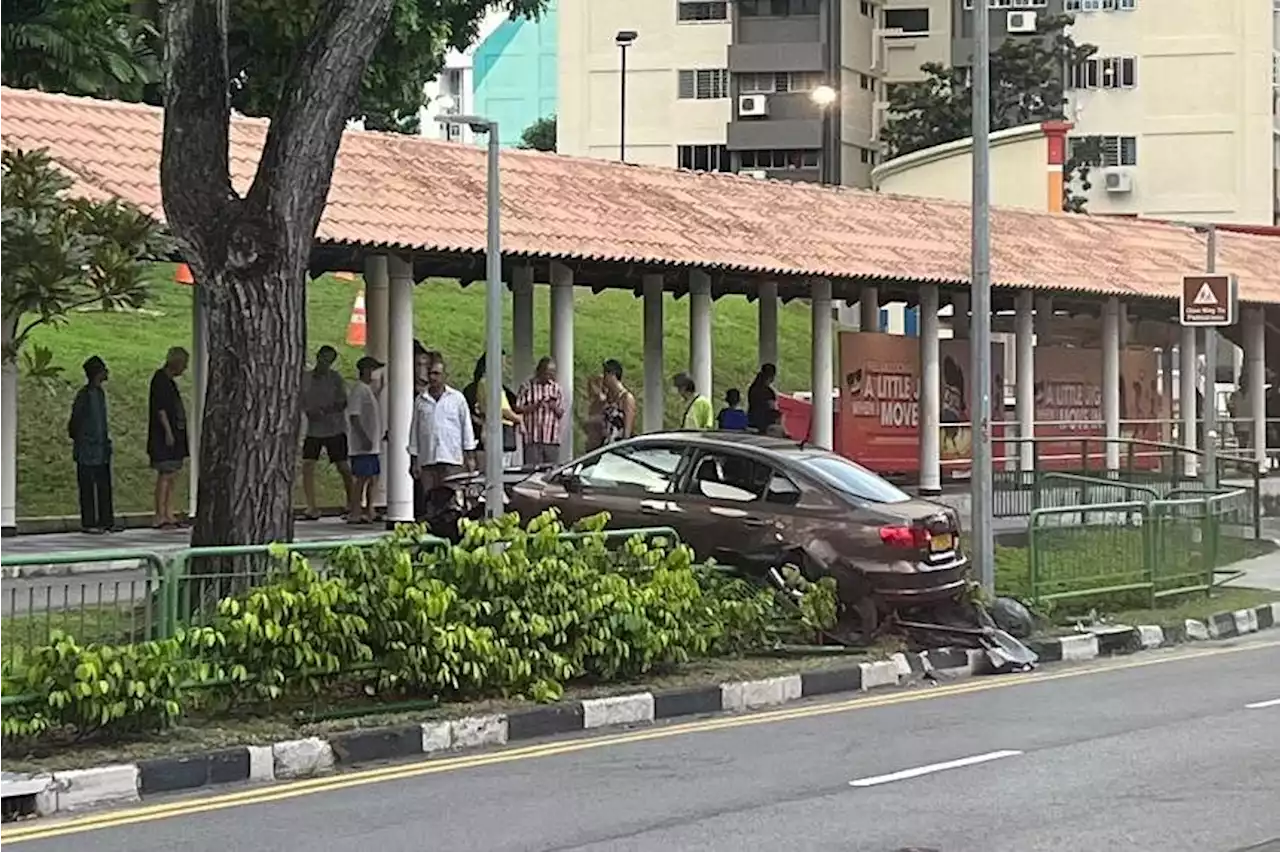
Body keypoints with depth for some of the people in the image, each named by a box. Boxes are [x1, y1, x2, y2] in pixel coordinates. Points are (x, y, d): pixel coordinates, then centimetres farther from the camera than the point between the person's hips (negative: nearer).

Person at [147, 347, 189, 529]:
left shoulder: (169, 382, 18)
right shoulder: (160, 380, -11)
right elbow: (160, 409, -18)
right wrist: (168, 431, -21)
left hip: (175, 436, 10)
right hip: (163, 438, -10)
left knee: (171, 476, 9)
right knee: (165, 475, -9)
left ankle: (168, 515, 12)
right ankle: (159, 517, -7)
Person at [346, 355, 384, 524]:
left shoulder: (369, 390, 18)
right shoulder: (358, 390, -12)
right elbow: (354, 416, -19)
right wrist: (365, 438, -24)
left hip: (372, 444, 10)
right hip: (362, 445, -10)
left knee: (372, 478, 10)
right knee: (362, 478, -10)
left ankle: (368, 512, 14)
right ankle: (354, 514, -9)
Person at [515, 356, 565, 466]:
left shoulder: (557, 389, 12)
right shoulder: (527, 387, 4)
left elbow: (561, 414, 12)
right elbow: (518, 409, 0)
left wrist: (555, 408, -9)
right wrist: (535, 406, -13)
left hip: (552, 440, 3)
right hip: (532, 439, -3)